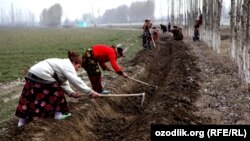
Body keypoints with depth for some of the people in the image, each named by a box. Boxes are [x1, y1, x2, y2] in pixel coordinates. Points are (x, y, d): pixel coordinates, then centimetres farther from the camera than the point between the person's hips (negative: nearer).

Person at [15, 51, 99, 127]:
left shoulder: (63, 64, 25)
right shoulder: (68, 66, -6)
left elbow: (63, 83, 20)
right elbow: (76, 81, -14)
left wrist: (71, 93, 9)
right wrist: (90, 92, -10)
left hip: (32, 75, 10)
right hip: (41, 76, -10)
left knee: (31, 98, 15)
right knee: (56, 93, 4)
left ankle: (23, 120, 20)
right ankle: (59, 113, 13)